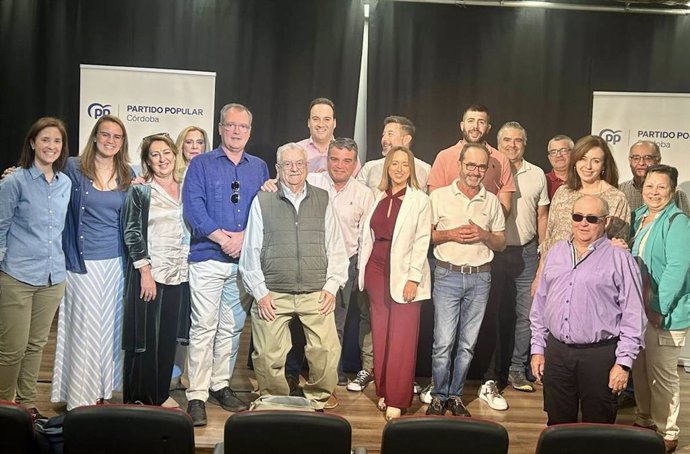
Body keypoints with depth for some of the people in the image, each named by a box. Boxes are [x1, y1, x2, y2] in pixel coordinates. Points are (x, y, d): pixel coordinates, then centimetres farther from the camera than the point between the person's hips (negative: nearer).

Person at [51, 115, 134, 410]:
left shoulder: (128, 175, 8)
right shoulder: (74, 168, -2)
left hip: (116, 261, 4)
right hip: (83, 260, -3)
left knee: (110, 325, 8)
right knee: (85, 327, -1)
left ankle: (103, 391, 21)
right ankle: (80, 397, 10)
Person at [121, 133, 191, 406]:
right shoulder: (139, 192, 1)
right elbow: (132, 233, -5)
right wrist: (145, 271, -14)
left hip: (178, 275, 4)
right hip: (148, 274, -4)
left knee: (168, 338, 8)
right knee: (145, 338, 0)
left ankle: (161, 394, 20)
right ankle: (139, 399, 10)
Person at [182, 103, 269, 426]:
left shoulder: (259, 168, 14)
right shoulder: (201, 164, 3)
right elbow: (193, 206, -8)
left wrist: (244, 236, -10)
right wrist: (222, 237, -17)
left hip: (244, 260, 4)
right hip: (207, 258, -4)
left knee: (232, 327, 10)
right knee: (204, 327, -6)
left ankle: (220, 385, 22)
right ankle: (197, 395, -1)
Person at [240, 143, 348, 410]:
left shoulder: (323, 200, 10)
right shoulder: (262, 201, 4)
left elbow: (336, 248, 10)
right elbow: (250, 251, 4)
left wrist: (332, 286, 2)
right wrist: (260, 292, -2)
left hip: (316, 295, 1)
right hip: (273, 295, -1)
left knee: (328, 351, -7)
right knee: (268, 356, 1)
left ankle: (317, 402, 15)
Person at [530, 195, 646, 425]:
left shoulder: (620, 258, -5)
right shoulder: (555, 253, 10)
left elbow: (633, 316, -7)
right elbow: (539, 305, 14)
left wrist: (623, 363, -10)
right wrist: (537, 348, 10)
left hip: (599, 355, -4)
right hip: (556, 352, 4)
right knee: (558, 425, 14)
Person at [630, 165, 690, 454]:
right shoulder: (639, 217, 10)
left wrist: (659, 308, -23)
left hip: (664, 315, -7)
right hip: (637, 309, 7)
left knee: (662, 375, 1)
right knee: (640, 370, 17)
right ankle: (644, 421, 33)